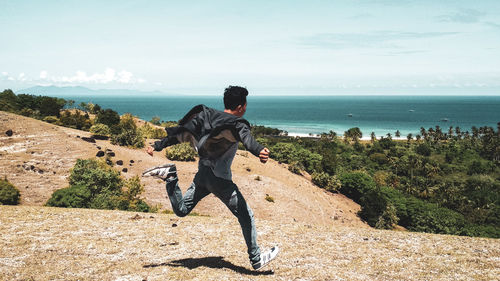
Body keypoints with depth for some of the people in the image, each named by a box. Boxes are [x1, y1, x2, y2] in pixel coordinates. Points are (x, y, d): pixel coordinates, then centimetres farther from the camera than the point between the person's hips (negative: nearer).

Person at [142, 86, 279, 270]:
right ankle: (256, 259, 10)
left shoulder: (207, 116, 7)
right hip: (220, 181, -6)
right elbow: (246, 138, -35)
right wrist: (259, 151, -56)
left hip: (202, 175, 6)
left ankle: (169, 176, 1)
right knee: (246, 216, 6)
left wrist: (158, 146, 17)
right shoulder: (237, 124, -12)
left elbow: (182, 132, 11)